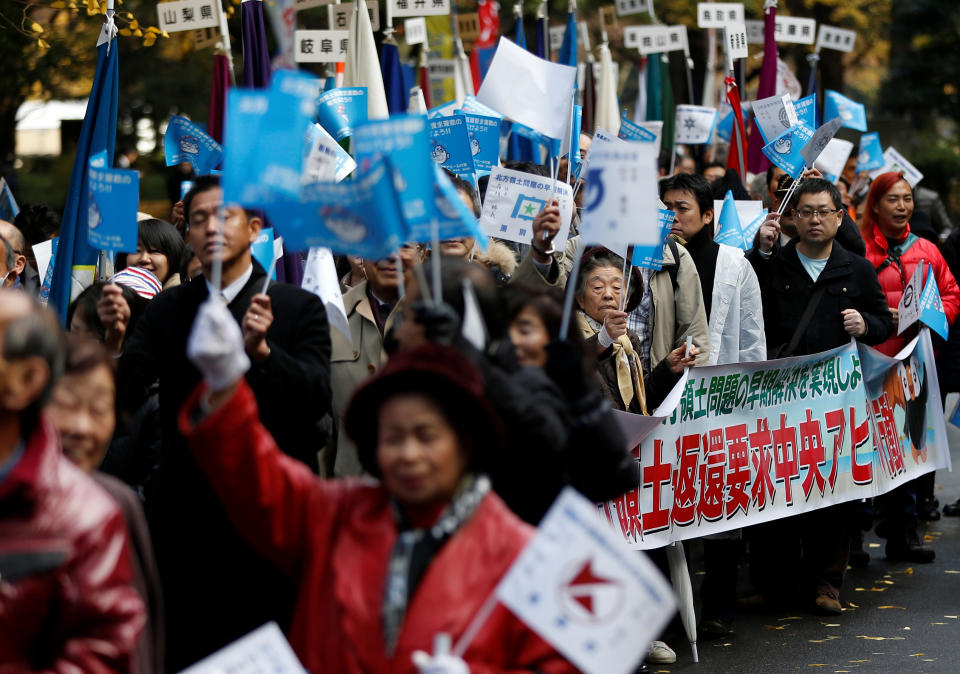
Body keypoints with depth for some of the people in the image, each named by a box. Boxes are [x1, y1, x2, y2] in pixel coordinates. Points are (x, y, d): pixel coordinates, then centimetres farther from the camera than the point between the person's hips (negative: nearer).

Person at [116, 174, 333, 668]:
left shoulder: (300, 308, 1)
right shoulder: (167, 309, 8)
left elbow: (317, 399, -13)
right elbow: (122, 397, -5)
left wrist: (261, 350, -29)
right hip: (187, 519, 2)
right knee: (183, 652, 7)